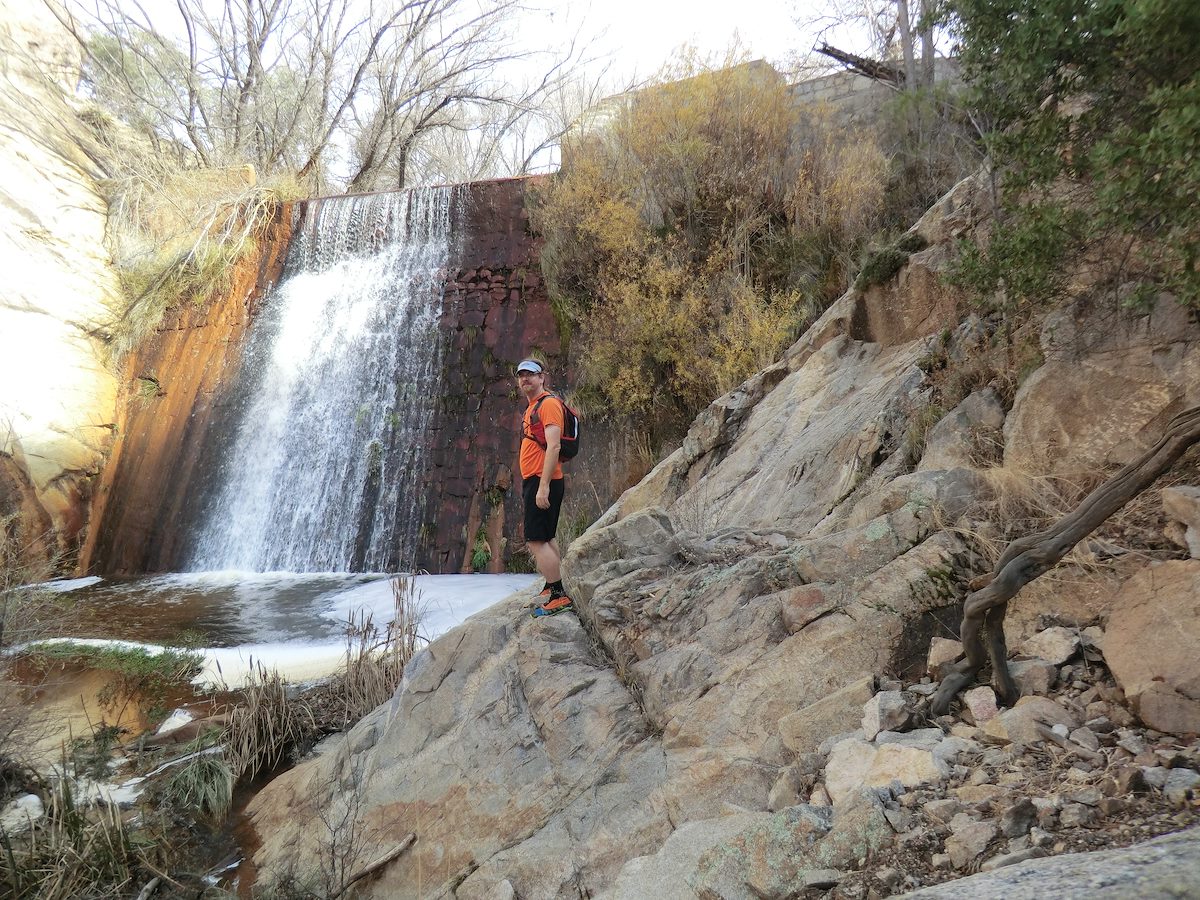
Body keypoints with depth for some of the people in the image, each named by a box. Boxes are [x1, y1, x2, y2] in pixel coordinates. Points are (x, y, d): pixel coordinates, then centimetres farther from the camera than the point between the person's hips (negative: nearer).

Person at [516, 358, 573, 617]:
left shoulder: (549, 403, -11)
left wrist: (543, 486, -26)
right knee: (545, 538, 16)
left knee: (536, 541, -12)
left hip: (542, 481, -11)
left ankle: (558, 596, -10)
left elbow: (553, 446, -21)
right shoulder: (532, 408, 19)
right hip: (535, 481, 11)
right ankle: (552, 589, 27)